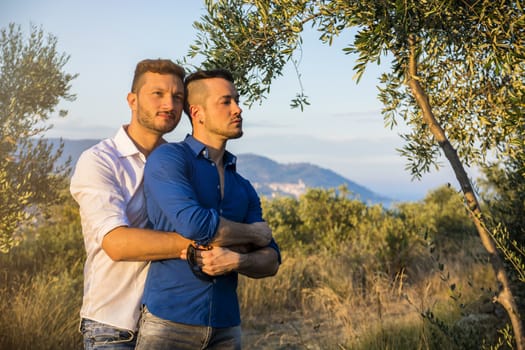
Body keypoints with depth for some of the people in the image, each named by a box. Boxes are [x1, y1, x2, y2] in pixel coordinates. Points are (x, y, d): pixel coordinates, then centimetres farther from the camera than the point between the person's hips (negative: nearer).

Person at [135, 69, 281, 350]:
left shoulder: (243, 189, 14)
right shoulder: (168, 158, -5)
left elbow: (270, 262, 8)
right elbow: (192, 223, -20)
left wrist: (237, 260, -15)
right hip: (169, 321, -5)